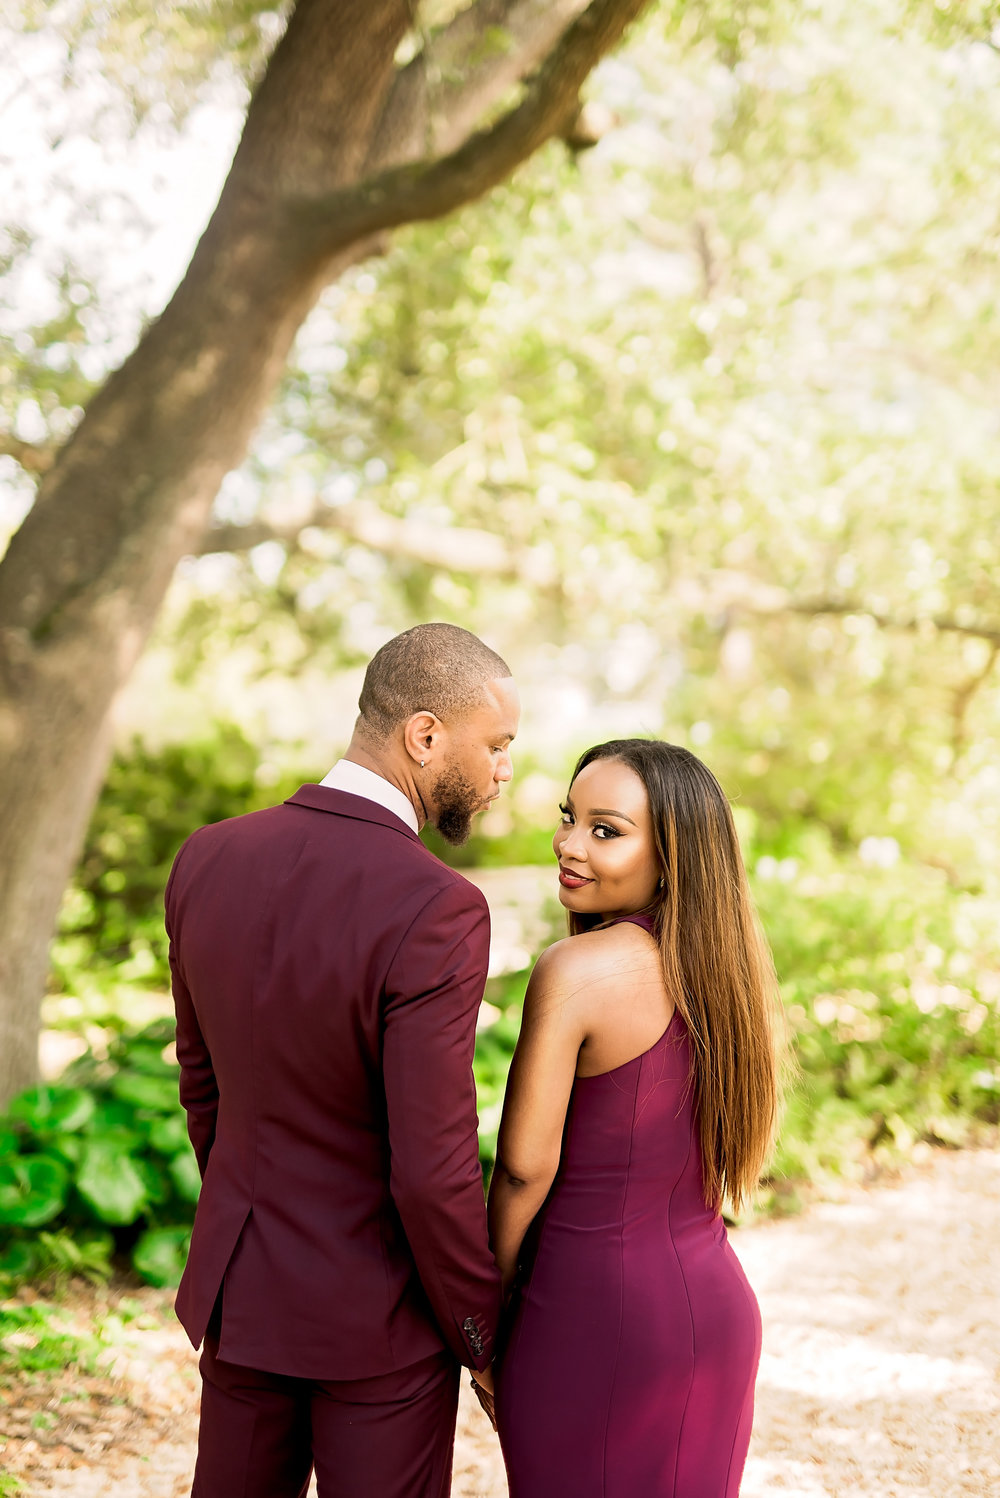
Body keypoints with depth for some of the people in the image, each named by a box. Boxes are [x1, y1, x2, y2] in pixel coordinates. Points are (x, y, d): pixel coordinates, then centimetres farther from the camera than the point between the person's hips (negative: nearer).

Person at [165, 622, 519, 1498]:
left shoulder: (209, 859, -5)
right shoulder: (435, 911, -26)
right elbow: (432, 1171, -23)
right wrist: (483, 1337, -7)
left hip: (238, 1291, 6)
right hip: (375, 1312, -6)